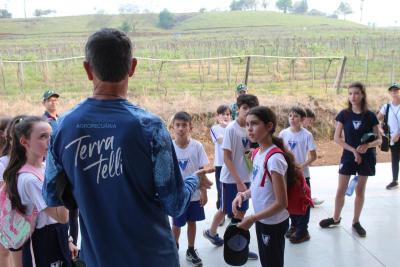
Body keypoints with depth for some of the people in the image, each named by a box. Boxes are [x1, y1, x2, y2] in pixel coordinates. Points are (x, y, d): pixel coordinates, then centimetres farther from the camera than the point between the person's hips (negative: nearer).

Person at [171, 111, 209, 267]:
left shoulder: (197, 146, -10)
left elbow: (202, 171, -3)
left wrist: (204, 192, -2)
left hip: (194, 193, 1)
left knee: (192, 222, 15)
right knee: (176, 224, 12)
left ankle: (191, 250, 33)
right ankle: (174, 246, 40)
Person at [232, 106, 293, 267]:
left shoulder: (274, 158, -26)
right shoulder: (258, 153, 1)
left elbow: (281, 203, -24)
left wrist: (252, 218, -19)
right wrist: (243, 195, -4)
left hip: (273, 223, -8)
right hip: (262, 220, 8)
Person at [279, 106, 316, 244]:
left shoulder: (307, 135, -12)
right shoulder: (283, 133, -3)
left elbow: (313, 156, -10)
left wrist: (301, 166, -21)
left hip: (302, 175, -4)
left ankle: (302, 231, 17)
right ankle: (294, 225, 34)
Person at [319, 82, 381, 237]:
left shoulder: (370, 116, -7)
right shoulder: (344, 114, -6)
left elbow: (379, 139, -4)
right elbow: (337, 138, -7)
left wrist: (368, 145, -25)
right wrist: (353, 150, -17)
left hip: (366, 158, 0)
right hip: (348, 156, 0)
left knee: (360, 191, 10)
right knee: (341, 190, 6)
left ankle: (356, 222, 23)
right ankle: (336, 218, 24)